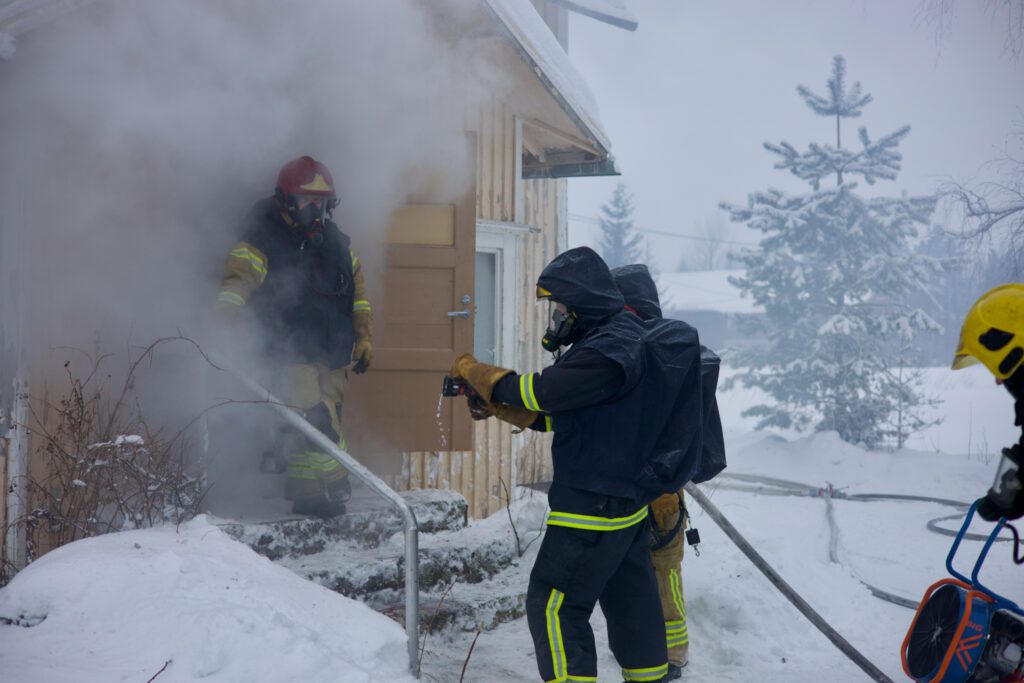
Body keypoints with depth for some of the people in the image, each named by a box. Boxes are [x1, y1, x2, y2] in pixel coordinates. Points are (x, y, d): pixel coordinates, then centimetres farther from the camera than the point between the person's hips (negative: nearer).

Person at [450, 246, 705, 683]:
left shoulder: (610, 350, -21)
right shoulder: (625, 338, 13)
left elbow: (538, 392, -22)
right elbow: (555, 414, 15)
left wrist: (475, 371, -6)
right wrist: (494, 408, 4)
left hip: (592, 508, -10)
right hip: (629, 500, 10)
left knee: (552, 606, -4)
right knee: (629, 604, 17)